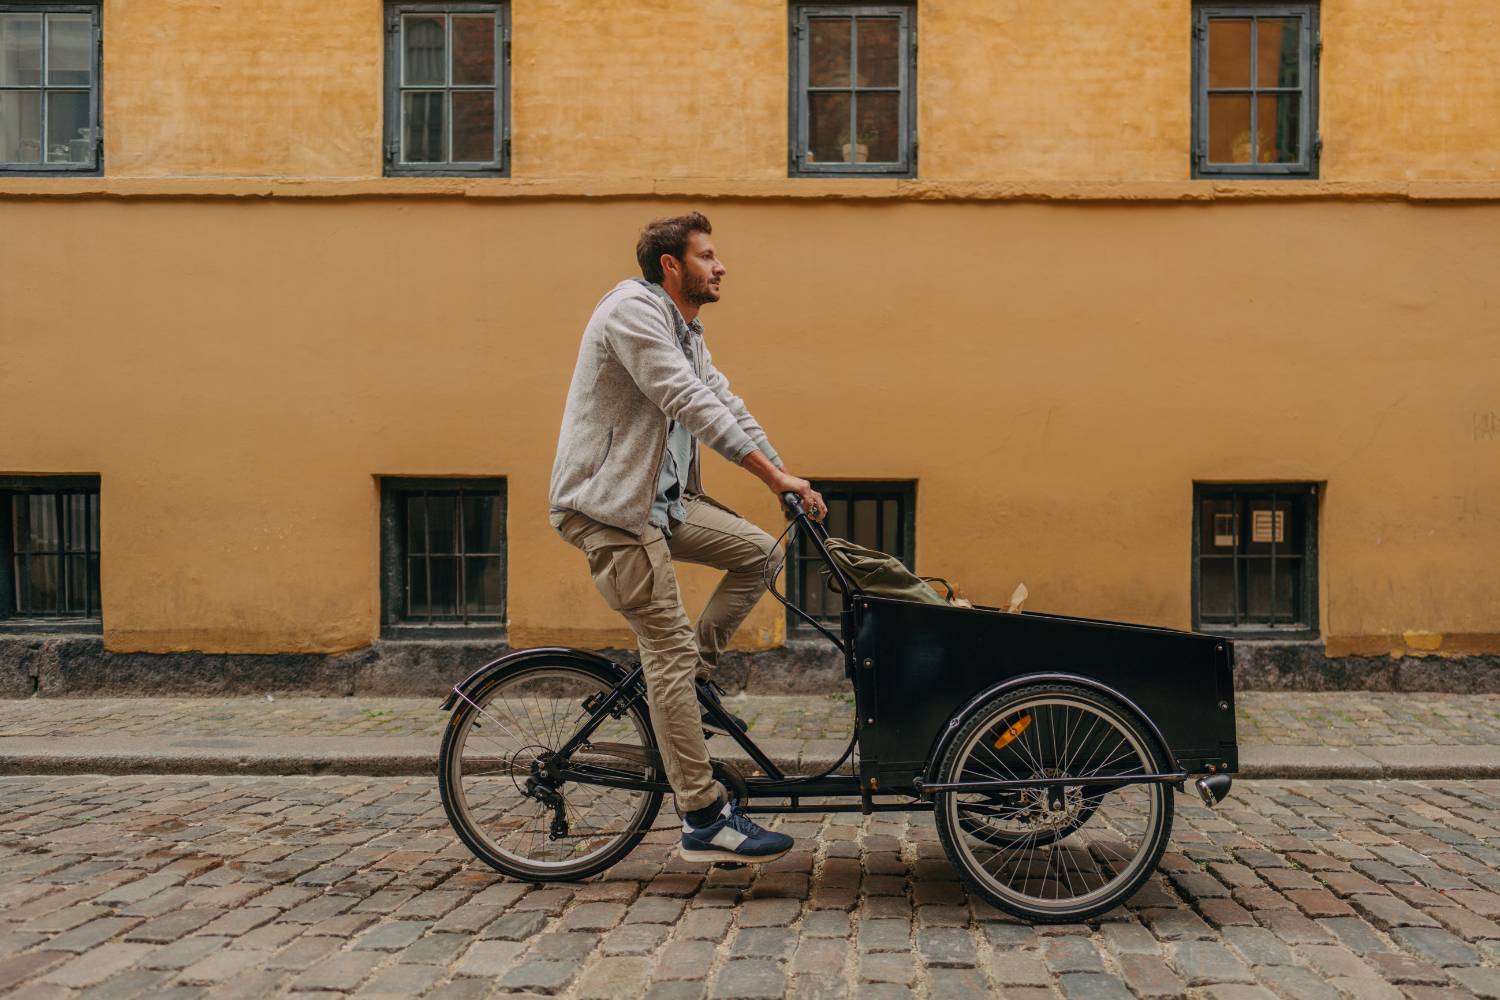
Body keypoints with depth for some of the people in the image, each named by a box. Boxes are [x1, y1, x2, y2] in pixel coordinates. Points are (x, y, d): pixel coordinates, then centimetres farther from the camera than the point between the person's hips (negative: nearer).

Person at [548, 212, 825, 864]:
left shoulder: (685, 331, 18)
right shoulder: (633, 310, -14)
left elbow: (724, 403, 15)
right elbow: (691, 406, -23)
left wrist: (783, 479, 4)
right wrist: (776, 475, -22)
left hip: (661, 498, 10)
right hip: (608, 505, -9)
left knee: (760, 553, 2)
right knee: (671, 646, -11)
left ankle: (692, 675, 11)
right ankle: (704, 821, -6)